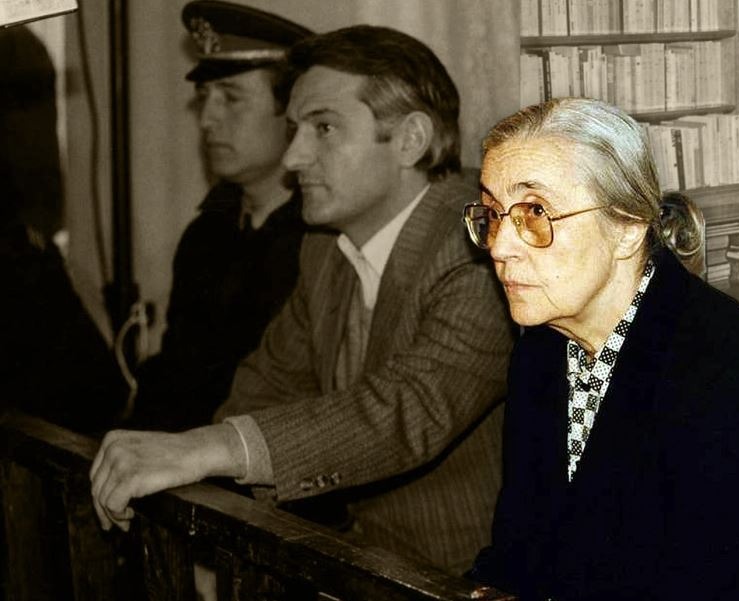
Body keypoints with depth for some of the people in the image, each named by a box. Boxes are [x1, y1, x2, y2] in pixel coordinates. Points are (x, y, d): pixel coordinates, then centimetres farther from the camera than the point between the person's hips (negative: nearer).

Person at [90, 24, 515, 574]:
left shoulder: (485, 252, -19)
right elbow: (272, 380, 15)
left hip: (473, 578, -6)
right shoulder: (326, 251, 6)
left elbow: (413, 410, -32)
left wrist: (202, 450, -38)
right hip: (371, 559, 6)